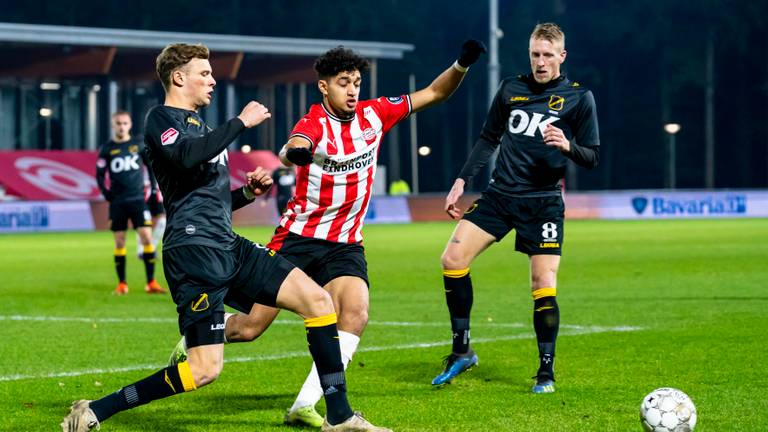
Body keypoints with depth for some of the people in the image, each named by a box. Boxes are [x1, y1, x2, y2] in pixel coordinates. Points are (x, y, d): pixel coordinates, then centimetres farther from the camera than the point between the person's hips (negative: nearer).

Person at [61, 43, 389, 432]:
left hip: (227, 247, 9)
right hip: (194, 250, -9)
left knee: (318, 300, 0)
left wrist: (249, 192, 12)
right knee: (206, 370, -15)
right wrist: (241, 122, -18)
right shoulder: (161, 119, -4)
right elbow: (186, 156, -28)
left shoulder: (198, 123, 25)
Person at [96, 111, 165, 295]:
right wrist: (106, 194, -2)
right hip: (117, 202, 0)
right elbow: (100, 175, 7)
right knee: (119, 242, 2)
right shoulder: (107, 148, 3)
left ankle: (151, 282, -7)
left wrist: (153, 187, 8)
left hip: (138, 199, 0)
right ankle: (122, 283, 10)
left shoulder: (138, 145, 5)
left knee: (147, 237, -10)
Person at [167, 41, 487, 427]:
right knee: (250, 327, -4)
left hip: (344, 245, 4)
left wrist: (461, 65, -12)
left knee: (355, 315, -23)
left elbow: (433, 94, 6)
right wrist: (294, 151, -64)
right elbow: (293, 148, -39)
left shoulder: (373, 114, 0)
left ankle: (304, 407, -21)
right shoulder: (314, 123, -15)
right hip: (299, 235, -4)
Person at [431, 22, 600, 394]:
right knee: (453, 259, -10)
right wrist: (462, 181, 11)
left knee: (543, 286, -9)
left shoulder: (579, 98, -1)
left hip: (543, 203, -3)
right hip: (500, 194, 3)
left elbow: (592, 158, 1)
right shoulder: (511, 89, 8)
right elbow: (489, 139, 18)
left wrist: (568, 146, -20)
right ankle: (461, 350, 4)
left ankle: (546, 370, 8)